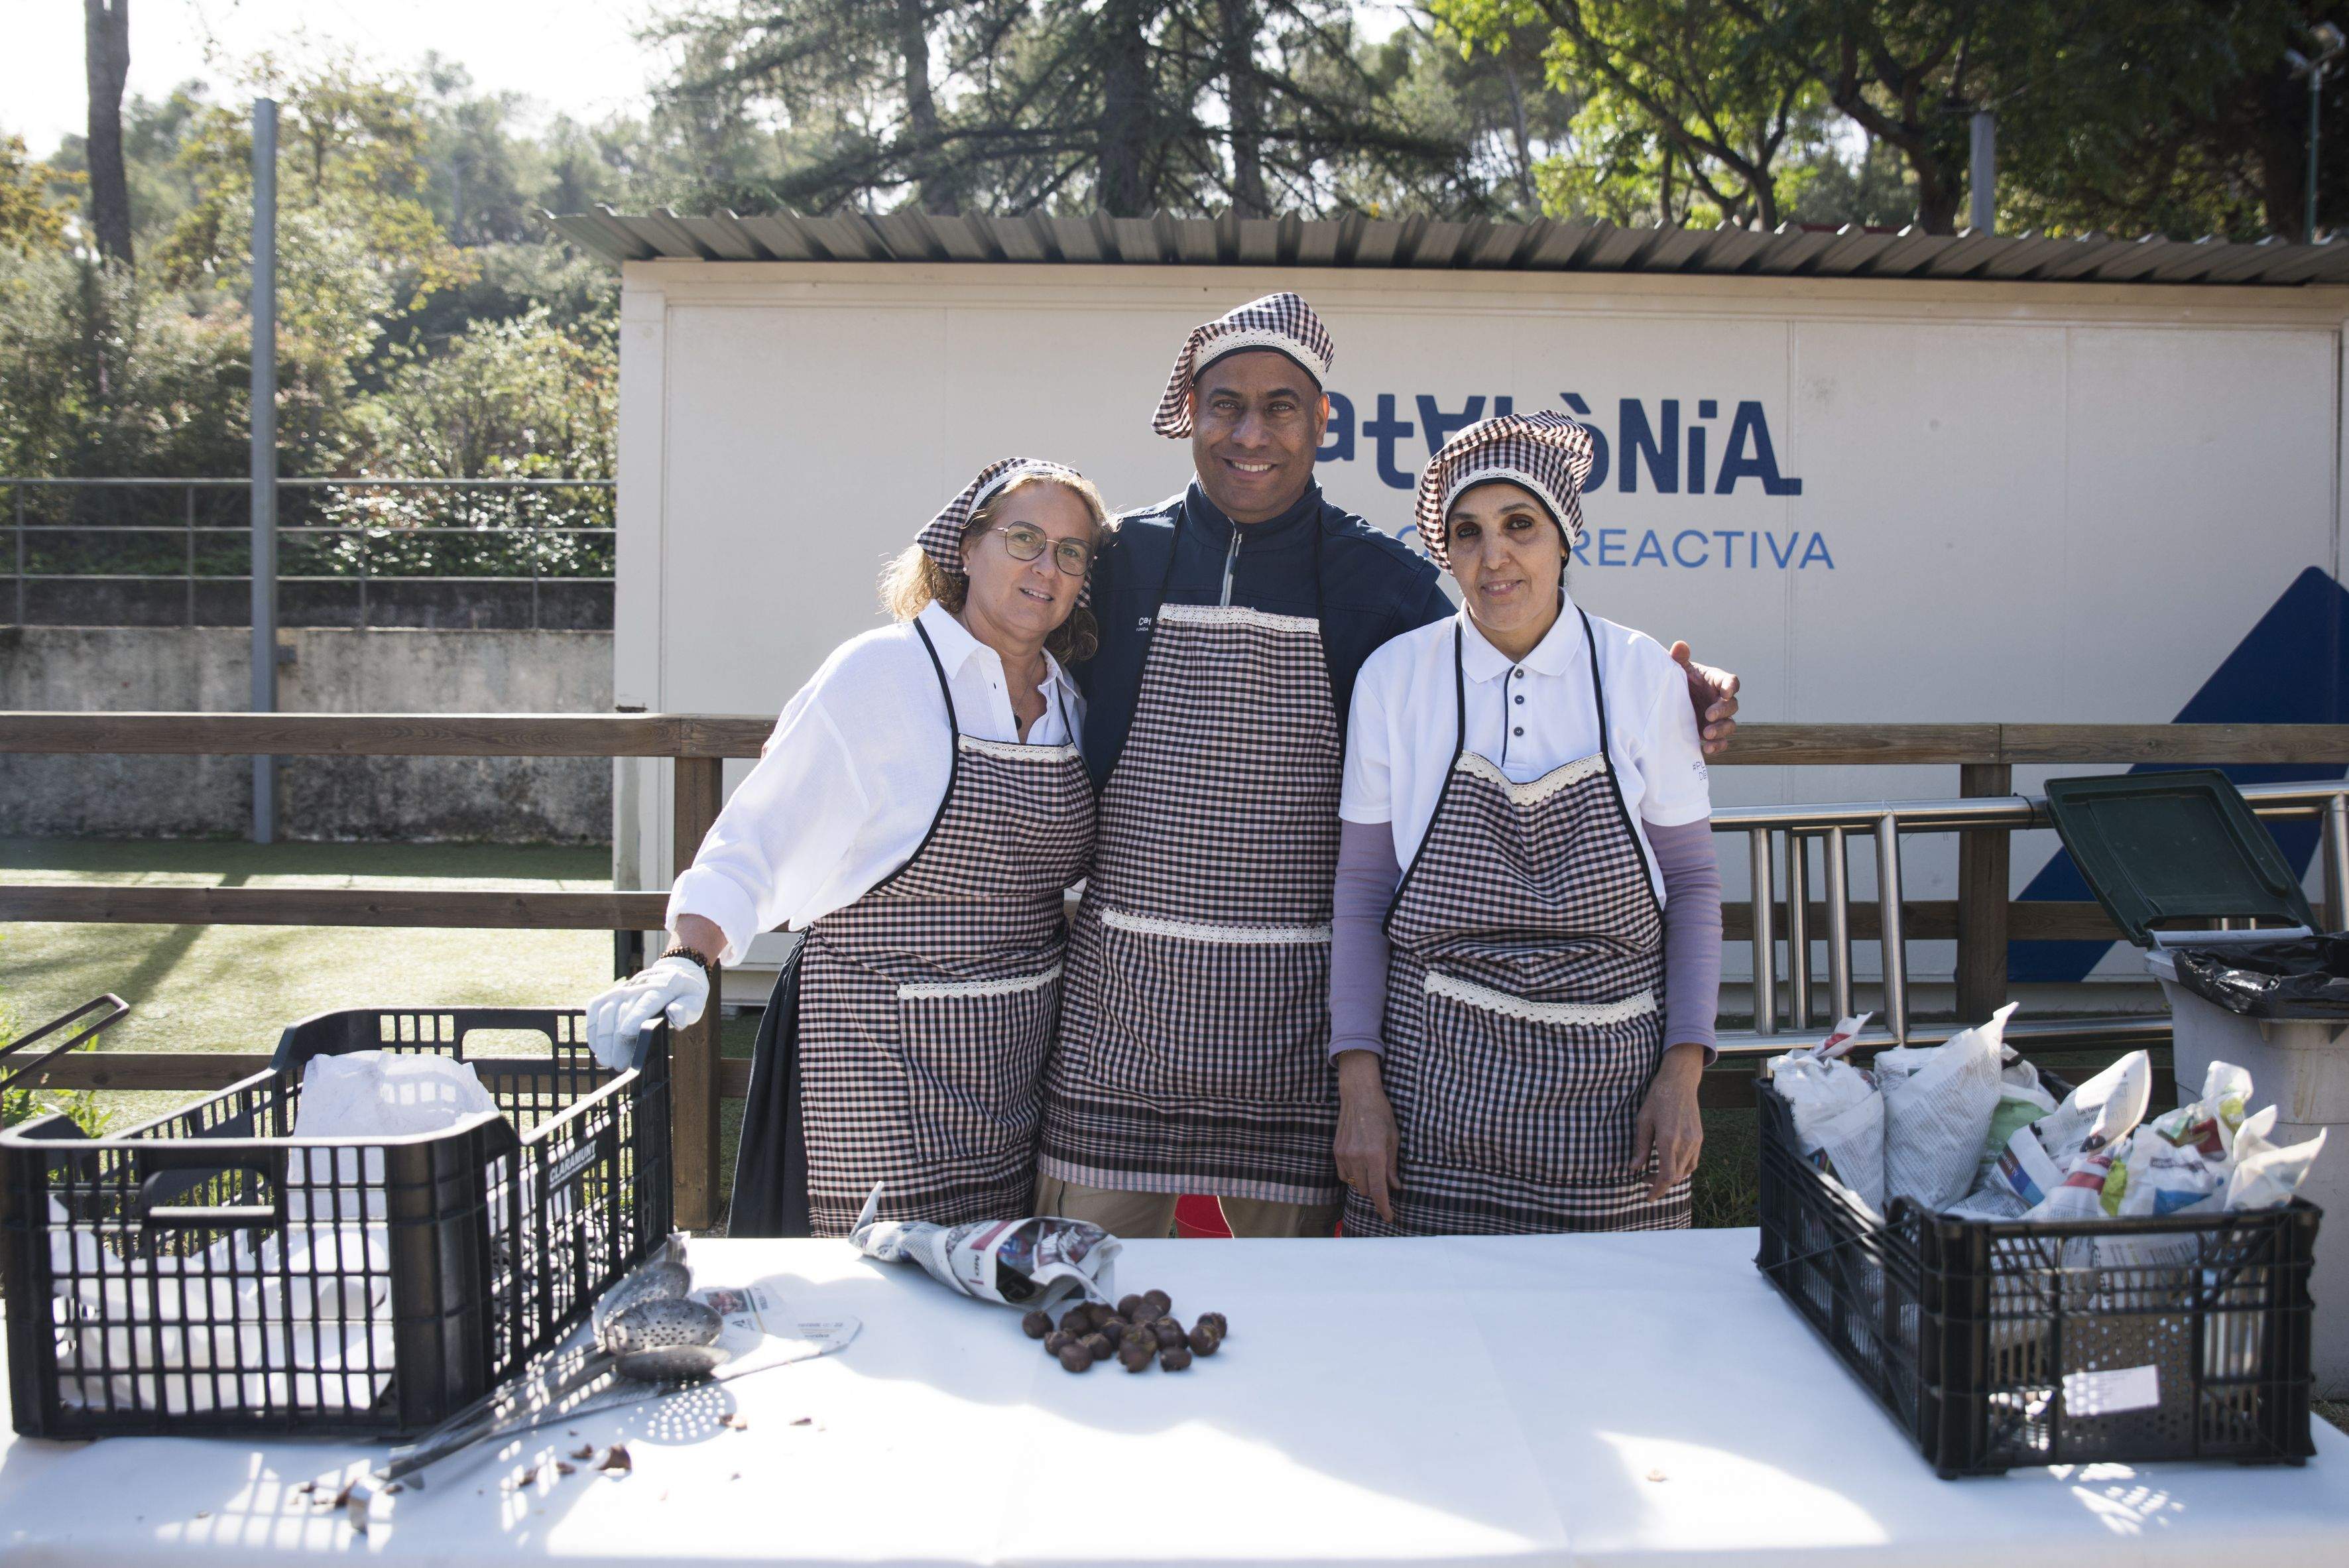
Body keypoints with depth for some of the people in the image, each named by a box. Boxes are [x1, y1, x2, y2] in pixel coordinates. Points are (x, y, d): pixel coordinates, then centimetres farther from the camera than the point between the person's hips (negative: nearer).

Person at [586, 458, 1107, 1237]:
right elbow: (756, 839, -12)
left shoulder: (1067, 704, 10)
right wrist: (687, 960, -26)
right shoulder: (880, 671, -11)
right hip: (878, 1061, -6)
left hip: (1018, 1067, 6)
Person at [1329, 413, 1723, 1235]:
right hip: (1436, 1071, 0)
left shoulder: (1643, 675, 0)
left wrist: (1684, 1070, -4)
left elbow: (1693, 883, 5)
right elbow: (1361, 889, 2)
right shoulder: (1393, 676, 0)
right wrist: (1358, 1082, -3)